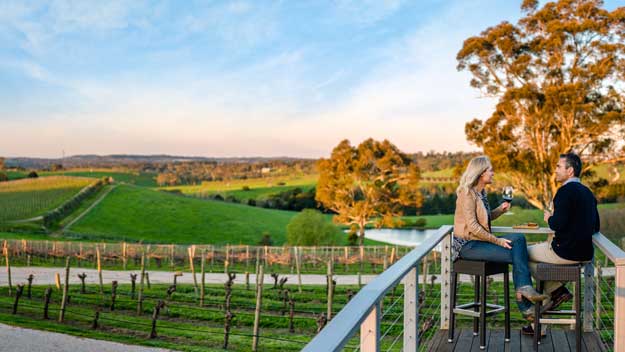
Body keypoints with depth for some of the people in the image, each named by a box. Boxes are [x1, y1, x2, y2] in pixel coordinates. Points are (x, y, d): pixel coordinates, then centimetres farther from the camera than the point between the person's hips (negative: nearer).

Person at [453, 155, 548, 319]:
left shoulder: (481, 192, 14)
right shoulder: (467, 193, -14)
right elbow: (472, 226, -20)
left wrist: (501, 209, 4)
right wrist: (497, 241, -18)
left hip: (479, 240, 9)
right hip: (467, 245, -9)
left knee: (518, 238, -11)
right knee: (516, 256, -15)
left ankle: (524, 288, -19)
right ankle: (525, 305, -8)